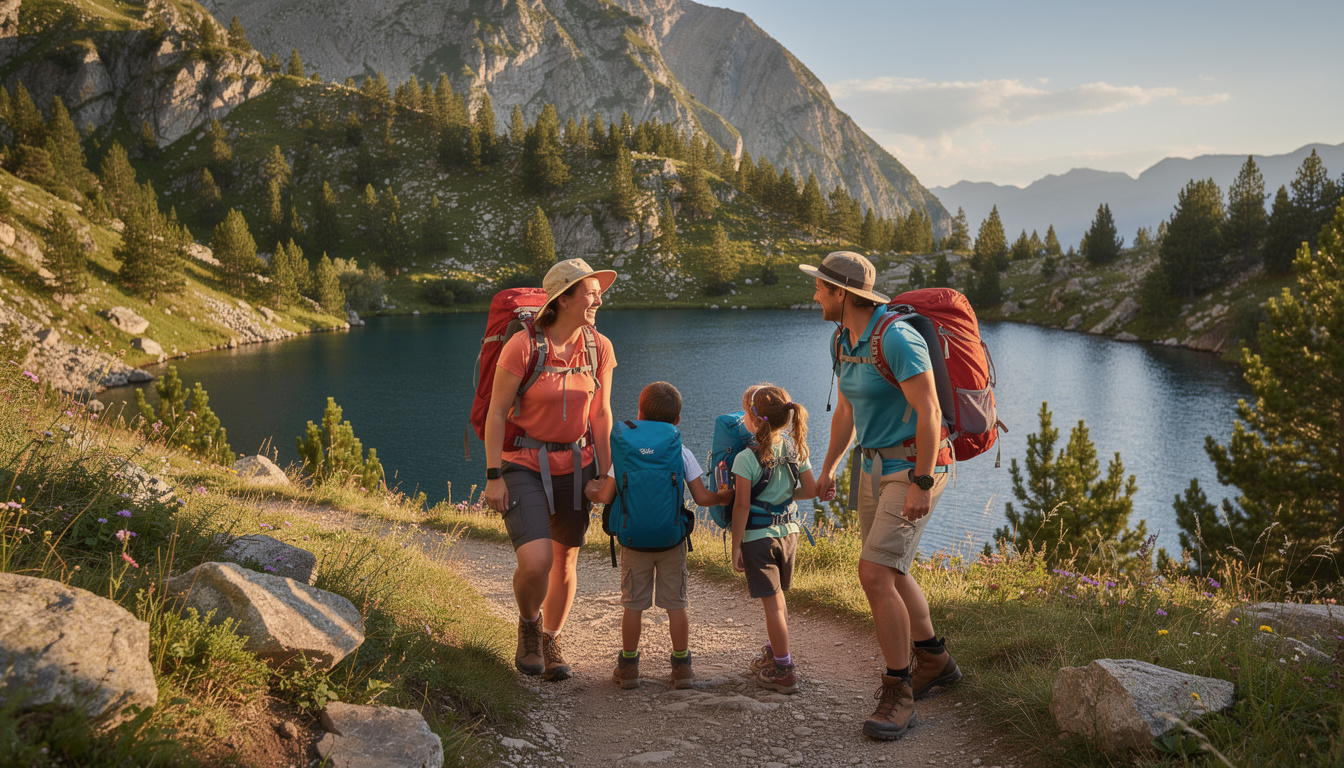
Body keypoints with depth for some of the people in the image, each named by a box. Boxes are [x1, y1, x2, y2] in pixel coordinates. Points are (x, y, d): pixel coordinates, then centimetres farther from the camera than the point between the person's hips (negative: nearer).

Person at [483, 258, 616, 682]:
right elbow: (496, 413, -11)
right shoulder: (522, 346, -16)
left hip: (575, 465, 5)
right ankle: (528, 626, 14)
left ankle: (550, 641, 37)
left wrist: (605, 477, 6)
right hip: (523, 465, -5)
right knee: (535, 563, -19)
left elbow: (601, 416, 6)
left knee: (566, 561, 13)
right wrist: (493, 478, -14)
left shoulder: (599, 348, -2)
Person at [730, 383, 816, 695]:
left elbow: (742, 506, -17)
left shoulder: (746, 459, -18)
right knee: (778, 597, 21)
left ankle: (783, 671, 7)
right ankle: (775, 653, 37)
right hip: (789, 532, 6)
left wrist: (736, 547, -10)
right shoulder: (796, 450, -2)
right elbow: (810, 490, 5)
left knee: (772, 603, 1)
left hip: (758, 537, -6)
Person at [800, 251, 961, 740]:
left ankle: (897, 692, -3)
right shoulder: (846, 339, 6)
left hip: (915, 469, -10)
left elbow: (929, 413, -25)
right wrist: (827, 469, 24)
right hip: (876, 466, 10)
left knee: (874, 574, -16)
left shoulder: (897, 338, -24)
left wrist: (921, 485, -26)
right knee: (888, 572, 18)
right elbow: (846, 410, 18)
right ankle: (934, 662, 37)